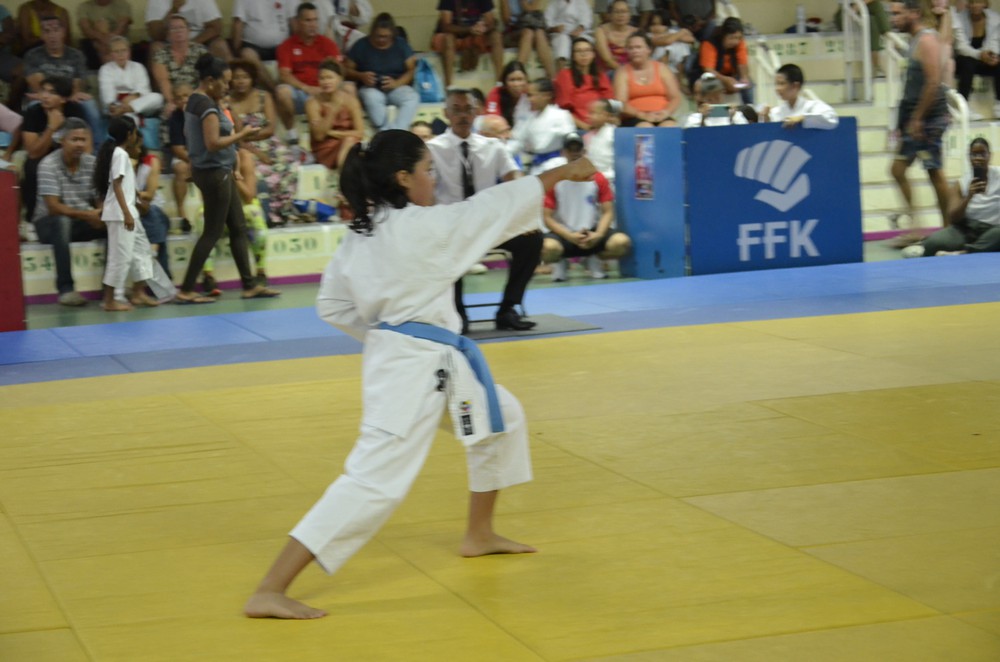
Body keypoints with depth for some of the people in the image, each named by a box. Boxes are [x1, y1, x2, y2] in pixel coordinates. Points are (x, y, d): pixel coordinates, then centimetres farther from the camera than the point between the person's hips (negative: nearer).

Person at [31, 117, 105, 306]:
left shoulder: (92, 163, -2)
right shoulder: (49, 165, -17)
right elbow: (53, 207, -24)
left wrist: (100, 214, -30)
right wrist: (86, 215, -34)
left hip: (82, 221, 5)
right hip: (50, 223, -5)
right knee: (62, 222, -39)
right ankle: (65, 289, -36)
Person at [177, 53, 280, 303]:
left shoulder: (196, 100, 11)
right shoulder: (207, 105, -19)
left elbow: (188, 133, 21)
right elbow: (213, 142, -27)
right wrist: (242, 134, -14)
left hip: (219, 172, 10)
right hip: (214, 172, -10)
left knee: (238, 227, 13)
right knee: (213, 232, -3)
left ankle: (249, 285, 17)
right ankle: (186, 290, 1)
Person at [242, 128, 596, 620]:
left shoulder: (360, 236, 6)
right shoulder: (424, 226, -17)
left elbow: (333, 306, 10)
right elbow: (498, 204, -7)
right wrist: (562, 173, 4)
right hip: (412, 364, -10)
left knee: (501, 419, 26)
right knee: (376, 479, -12)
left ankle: (480, 535, 42)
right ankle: (270, 591, -15)